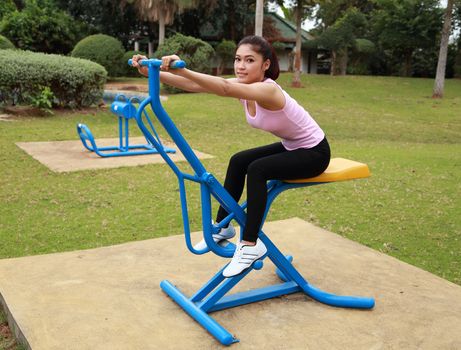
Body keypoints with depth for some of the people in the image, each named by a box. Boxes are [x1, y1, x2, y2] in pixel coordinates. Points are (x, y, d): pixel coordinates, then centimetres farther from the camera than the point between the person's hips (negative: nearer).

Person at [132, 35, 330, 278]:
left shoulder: (268, 90, -31)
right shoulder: (243, 85, -9)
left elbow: (226, 88, -50)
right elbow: (195, 85, -19)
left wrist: (181, 70, -59)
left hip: (315, 151, -9)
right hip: (291, 146, 9)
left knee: (257, 169, -26)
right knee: (239, 162, 5)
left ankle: (251, 245, -18)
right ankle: (223, 226, 17)